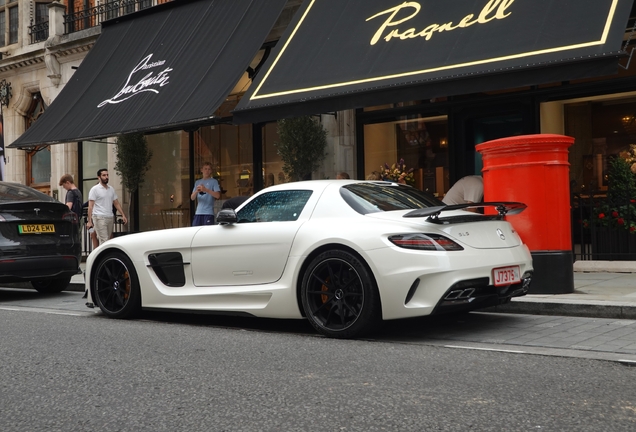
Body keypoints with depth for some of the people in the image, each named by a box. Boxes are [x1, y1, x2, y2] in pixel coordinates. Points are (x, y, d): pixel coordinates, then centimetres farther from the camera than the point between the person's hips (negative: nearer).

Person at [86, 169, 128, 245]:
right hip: (99, 218, -6)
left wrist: (123, 215, 10)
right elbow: (90, 206, -5)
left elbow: (116, 203, 19)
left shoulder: (111, 189, 15)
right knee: (104, 241, -13)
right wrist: (89, 221, -12)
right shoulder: (94, 189, -2)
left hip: (110, 218, 6)